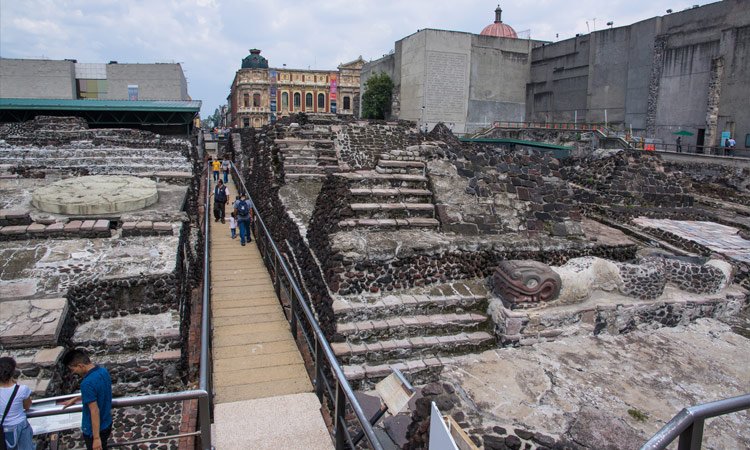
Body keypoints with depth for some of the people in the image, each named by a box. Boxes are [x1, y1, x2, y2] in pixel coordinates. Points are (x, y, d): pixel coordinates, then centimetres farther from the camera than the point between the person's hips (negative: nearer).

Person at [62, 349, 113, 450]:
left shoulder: (87, 383, -30)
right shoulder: (103, 371, -3)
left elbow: (95, 411, -28)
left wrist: (96, 438, -23)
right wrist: (76, 399, 22)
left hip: (93, 430, -8)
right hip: (106, 424, 8)